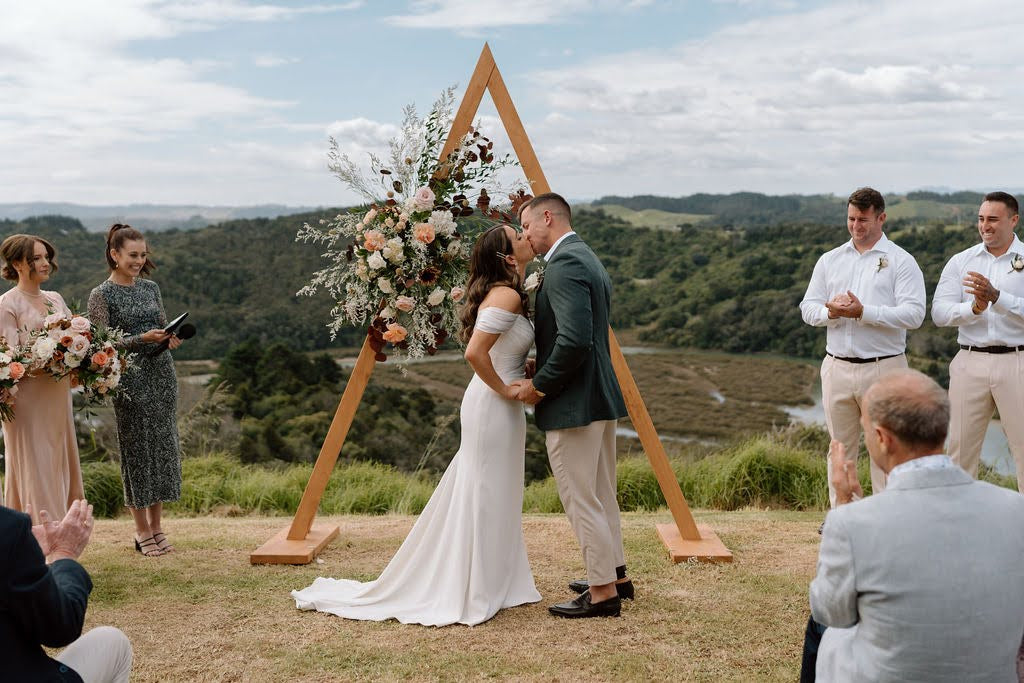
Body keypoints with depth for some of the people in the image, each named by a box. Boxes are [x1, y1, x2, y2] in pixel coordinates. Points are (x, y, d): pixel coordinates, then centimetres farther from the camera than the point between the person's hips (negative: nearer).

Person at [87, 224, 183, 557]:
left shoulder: (150, 287, 10)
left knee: (164, 447, 7)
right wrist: (141, 339, -20)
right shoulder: (101, 295, -6)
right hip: (130, 379, -5)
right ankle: (142, 531, 12)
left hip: (162, 373, 5)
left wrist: (171, 339, -6)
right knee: (137, 450, 1)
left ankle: (157, 526, 18)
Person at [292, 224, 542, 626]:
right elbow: (474, 353, -29)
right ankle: (474, 596, 8)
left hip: (500, 410, 10)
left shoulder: (504, 293, 12)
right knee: (484, 499, -2)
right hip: (494, 408, -10)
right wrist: (503, 389, -18)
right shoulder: (506, 296, -19)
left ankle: (491, 588, 26)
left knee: (493, 501, 16)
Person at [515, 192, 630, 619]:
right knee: (602, 494, 19)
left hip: (572, 404, -11)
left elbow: (575, 339, -27)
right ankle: (614, 575, 31)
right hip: (601, 396, 11)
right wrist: (543, 375, 12)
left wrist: (540, 385, -15)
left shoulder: (565, 264, -17)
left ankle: (603, 592, 8)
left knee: (581, 500, -1)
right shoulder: (588, 259, 15)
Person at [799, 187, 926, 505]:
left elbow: (914, 314, -12)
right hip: (837, 368, 4)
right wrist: (830, 311, -11)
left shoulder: (901, 261, 0)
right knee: (840, 446, 11)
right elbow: (807, 307, 11)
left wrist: (863, 312, -20)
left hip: (883, 368, -4)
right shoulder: (830, 260, 14)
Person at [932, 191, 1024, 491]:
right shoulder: (960, 261, 9)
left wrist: (996, 297, -24)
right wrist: (973, 308, -19)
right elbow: (939, 312, -2)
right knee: (960, 447, 8)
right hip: (970, 362, 2)